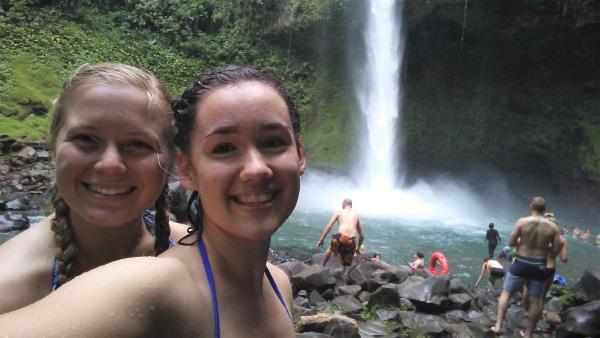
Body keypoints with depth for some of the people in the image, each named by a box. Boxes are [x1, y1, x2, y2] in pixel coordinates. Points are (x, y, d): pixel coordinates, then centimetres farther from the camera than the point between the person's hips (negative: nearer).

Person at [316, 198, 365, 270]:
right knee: (343, 264, 20)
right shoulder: (357, 215, 24)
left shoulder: (338, 212, 16)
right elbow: (362, 235, 24)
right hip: (351, 241, 1)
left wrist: (321, 239, 7)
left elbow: (329, 226, 4)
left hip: (340, 238, -1)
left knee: (330, 249, 33)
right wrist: (358, 248, 36)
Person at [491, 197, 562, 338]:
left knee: (506, 293, 12)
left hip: (521, 264, -2)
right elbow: (557, 248, -2)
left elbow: (511, 242, -9)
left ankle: (497, 326, 8)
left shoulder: (522, 222, -11)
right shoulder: (553, 226, -5)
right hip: (539, 267, 2)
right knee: (535, 300, 13)